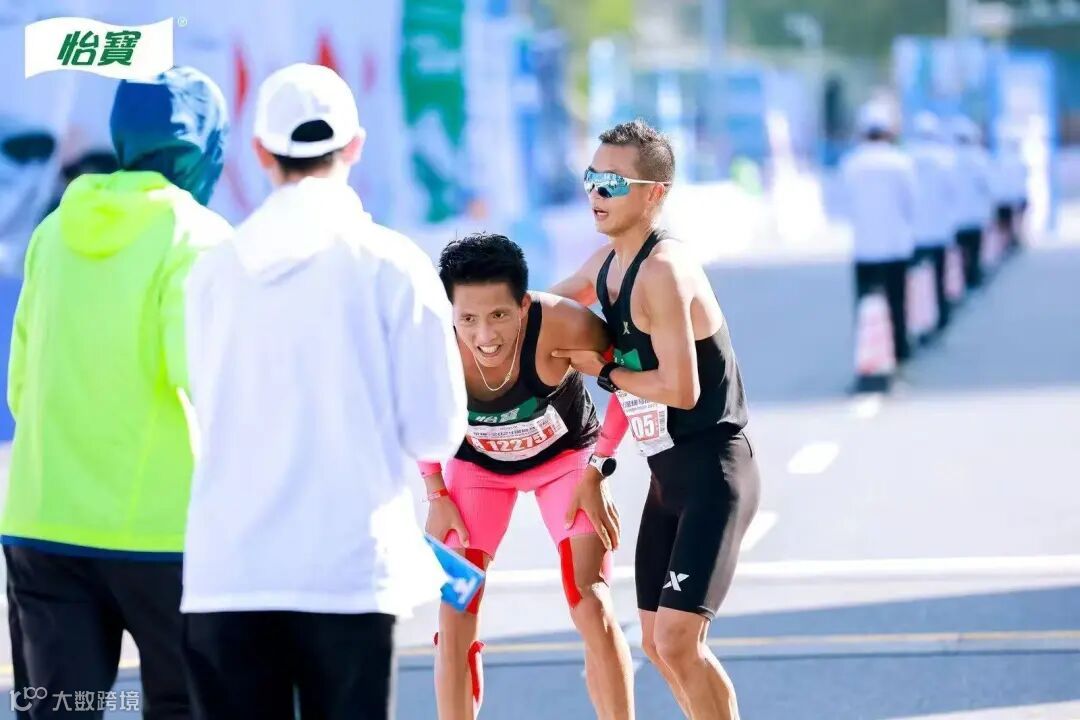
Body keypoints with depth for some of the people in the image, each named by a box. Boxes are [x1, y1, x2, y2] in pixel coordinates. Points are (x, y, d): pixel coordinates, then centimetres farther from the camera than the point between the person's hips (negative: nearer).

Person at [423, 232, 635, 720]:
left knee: (592, 608, -12)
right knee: (455, 619, -4)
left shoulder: (561, 324, -39)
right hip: (476, 464, 2)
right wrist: (437, 493, -8)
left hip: (566, 455, -2)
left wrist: (597, 473, -19)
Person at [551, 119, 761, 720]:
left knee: (678, 640, -17)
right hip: (669, 474, 10)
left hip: (713, 472, -10)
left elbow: (681, 389, -24)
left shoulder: (663, 272, -22)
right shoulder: (607, 263, 7)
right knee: (657, 641, 14)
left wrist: (603, 371, -11)